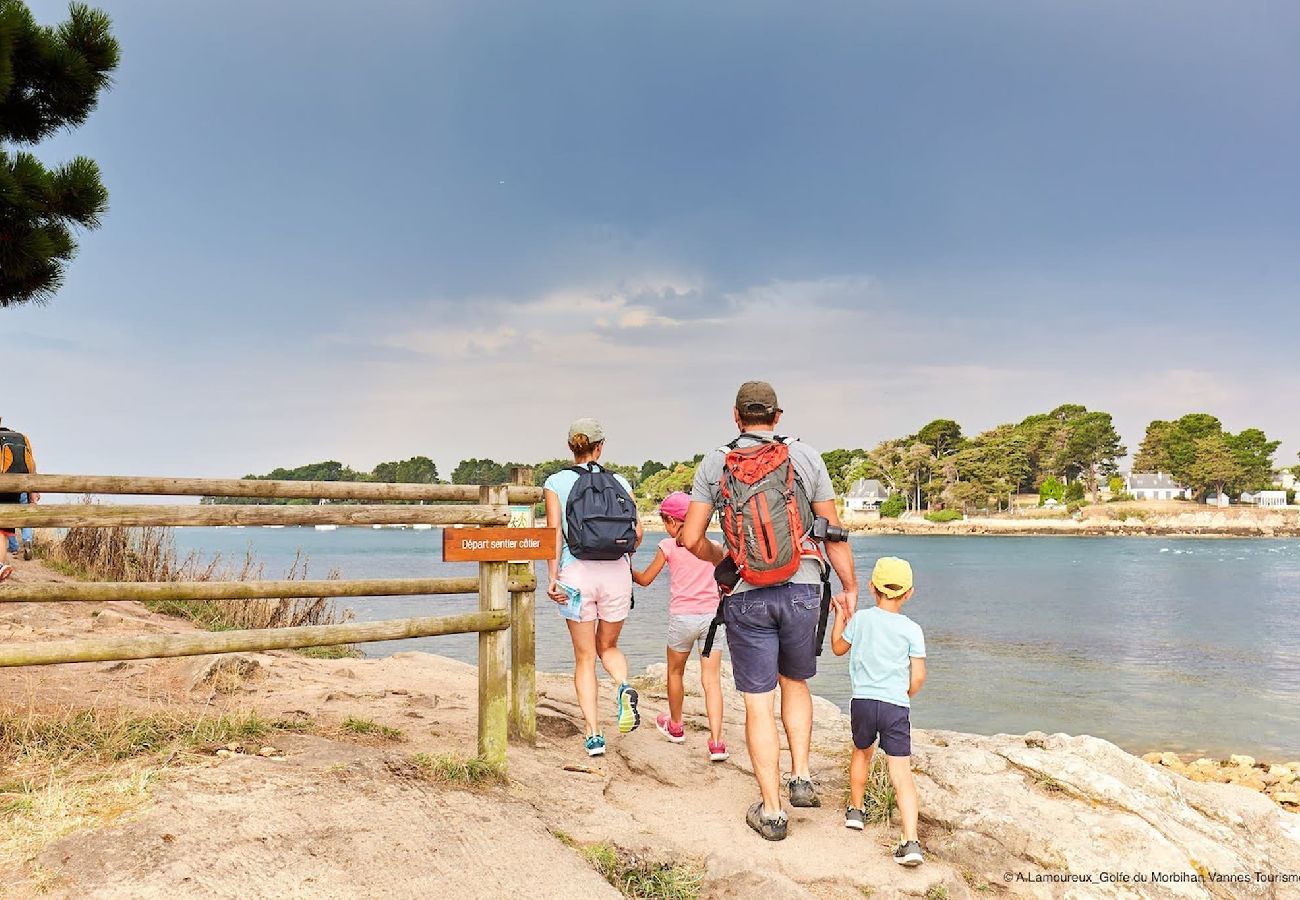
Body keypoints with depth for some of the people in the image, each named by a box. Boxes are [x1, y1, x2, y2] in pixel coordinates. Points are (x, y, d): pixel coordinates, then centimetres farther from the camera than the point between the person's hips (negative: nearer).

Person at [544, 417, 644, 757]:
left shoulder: (555, 482, 5)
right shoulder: (619, 482, 8)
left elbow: (554, 532, -5)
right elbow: (637, 533, 4)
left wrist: (553, 578, -6)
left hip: (576, 572, -1)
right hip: (617, 572, 1)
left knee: (585, 658, 11)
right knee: (608, 646, 22)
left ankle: (594, 735, 5)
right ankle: (624, 688, -8)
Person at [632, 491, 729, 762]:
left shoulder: (668, 546, -3)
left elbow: (645, 579, 5)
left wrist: (628, 571, 24)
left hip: (682, 618, -2)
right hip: (712, 615, 2)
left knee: (675, 673, 21)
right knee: (711, 680, 1)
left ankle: (675, 726, 39)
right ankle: (716, 742, -10)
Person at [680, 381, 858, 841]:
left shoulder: (714, 464, 1)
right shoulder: (806, 457, 2)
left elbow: (692, 538, -1)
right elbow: (833, 530, 3)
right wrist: (849, 586, 13)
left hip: (746, 595, -1)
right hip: (802, 589, 1)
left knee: (758, 702, 7)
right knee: (795, 683, 25)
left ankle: (771, 811, 13)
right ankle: (802, 777, 22)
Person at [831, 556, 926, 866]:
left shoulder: (860, 619, 1)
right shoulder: (912, 629, -1)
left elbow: (838, 648, 17)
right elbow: (918, 676, -2)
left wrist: (839, 615, 27)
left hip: (863, 701, 2)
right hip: (896, 706, -1)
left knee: (862, 753, 27)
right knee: (902, 774, -2)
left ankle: (855, 810, 42)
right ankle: (911, 841, -13)